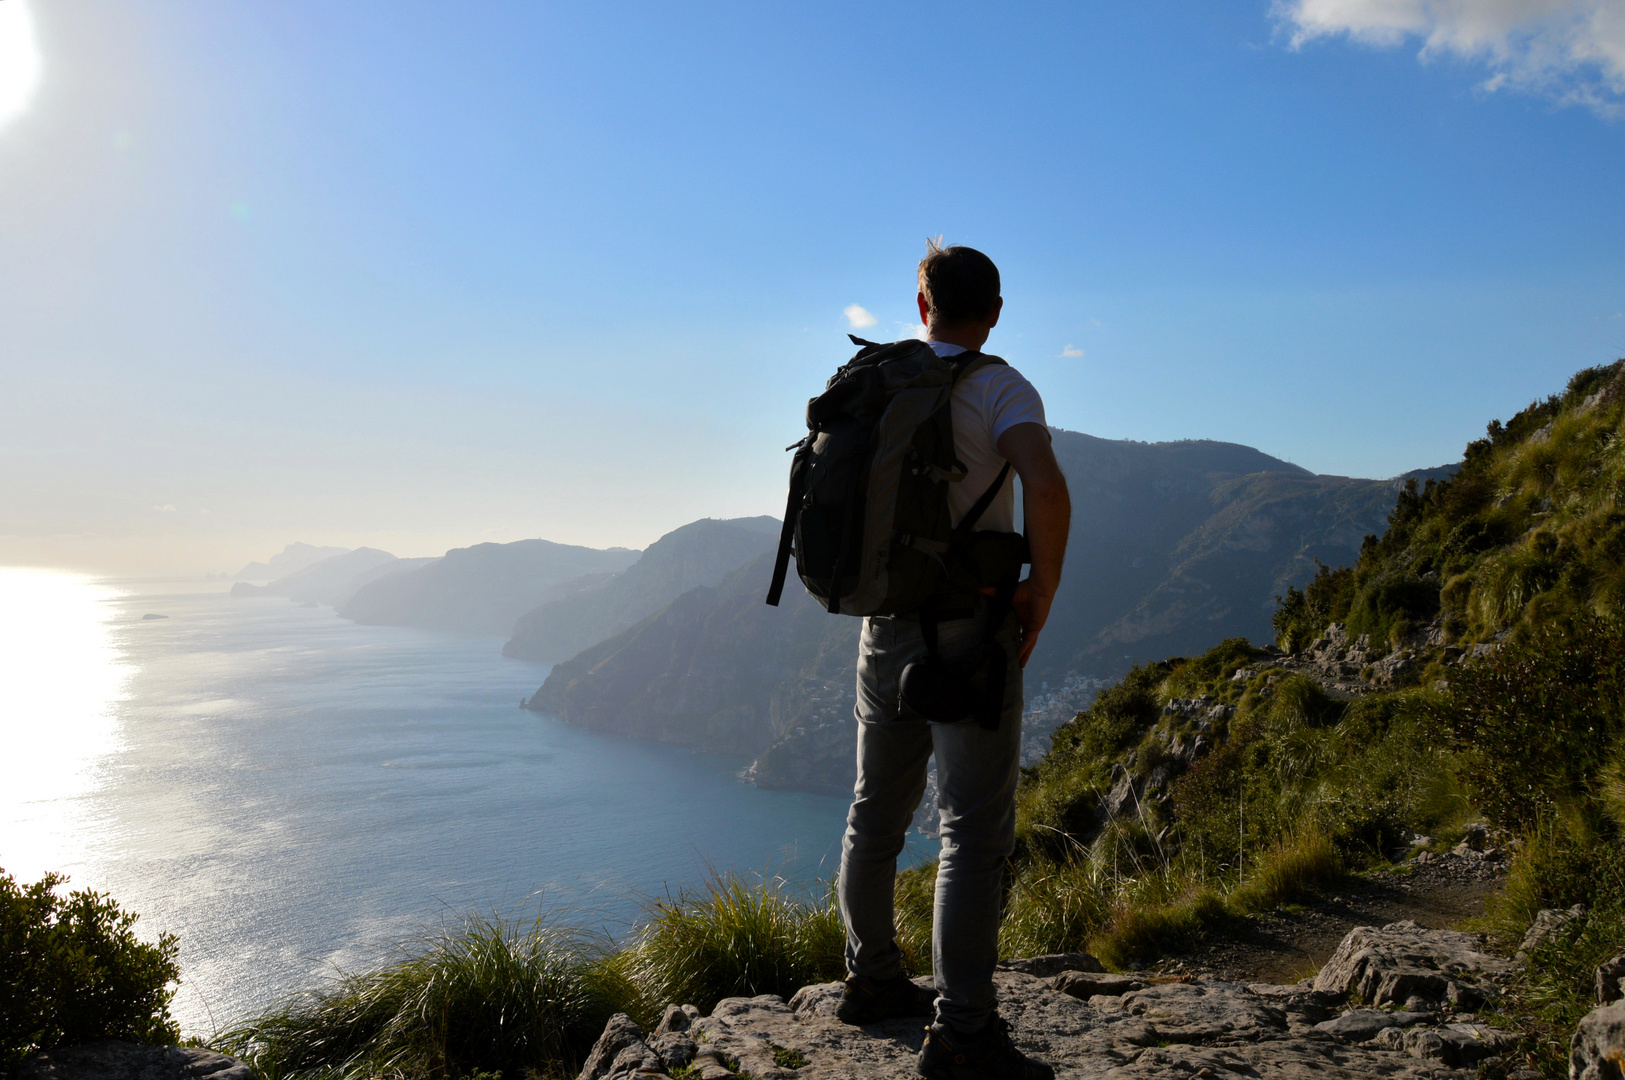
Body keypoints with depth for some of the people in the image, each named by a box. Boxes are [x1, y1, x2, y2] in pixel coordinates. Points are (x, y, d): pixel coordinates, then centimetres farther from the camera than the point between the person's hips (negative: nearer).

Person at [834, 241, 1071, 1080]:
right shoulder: (1000, 386, -8)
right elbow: (1045, 485, -27)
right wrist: (1044, 587, -13)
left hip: (886, 625, 7)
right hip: (968, 629, -6)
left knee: (877, 813, 16)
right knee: (975, 830, -4)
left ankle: (871, 980, 29)